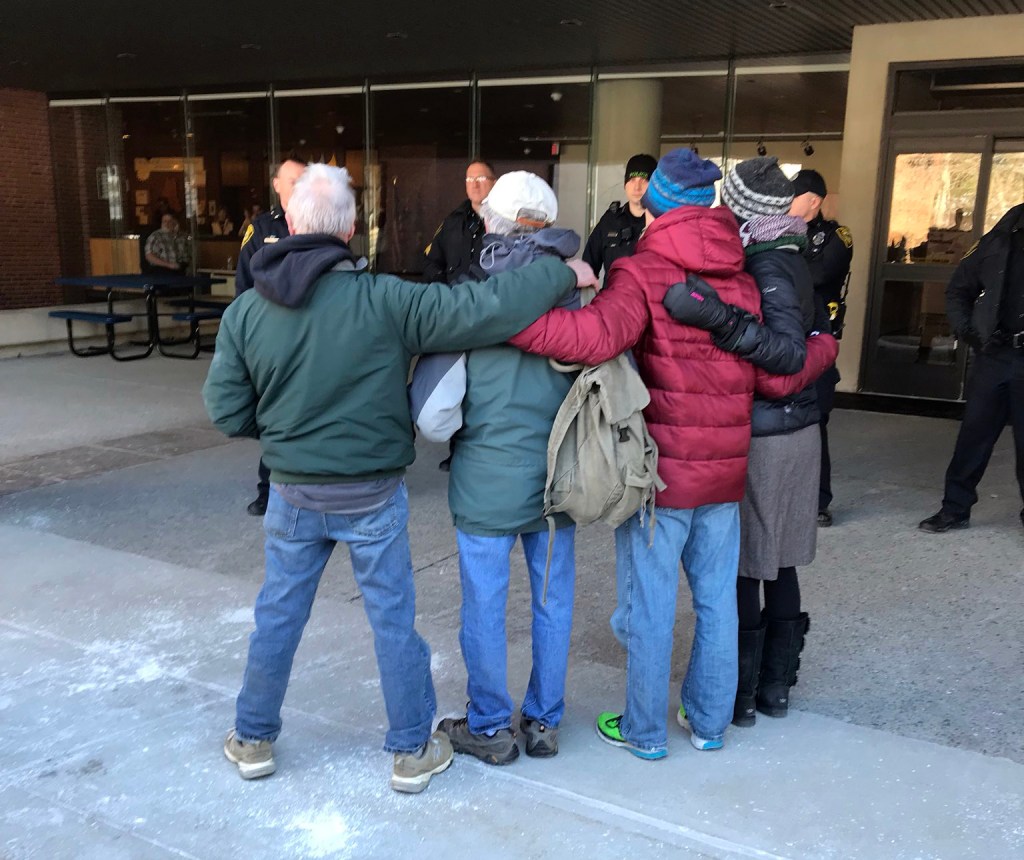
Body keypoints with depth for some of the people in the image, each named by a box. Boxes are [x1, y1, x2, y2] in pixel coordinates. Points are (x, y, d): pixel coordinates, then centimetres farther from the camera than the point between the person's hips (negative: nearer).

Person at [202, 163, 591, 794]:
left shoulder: (245, 311, -8)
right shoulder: (383, 300, -19)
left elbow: (226, 410, -5)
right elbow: (482, 310, -22)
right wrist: (561, 274, -9)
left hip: (293, 493, 3)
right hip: (373, 495, -3)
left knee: (277, 615, 19)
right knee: (394, 620, 11)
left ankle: (254, 739, 35)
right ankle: (413, 751, 25)